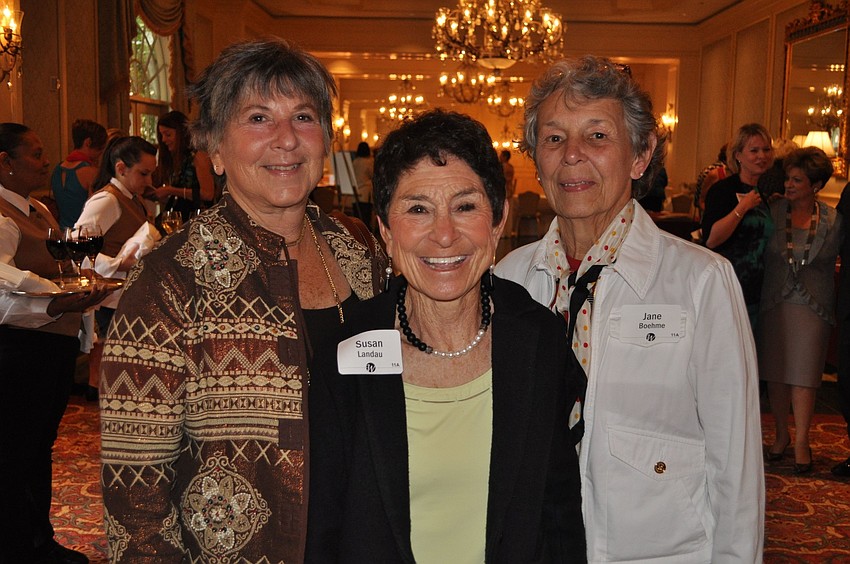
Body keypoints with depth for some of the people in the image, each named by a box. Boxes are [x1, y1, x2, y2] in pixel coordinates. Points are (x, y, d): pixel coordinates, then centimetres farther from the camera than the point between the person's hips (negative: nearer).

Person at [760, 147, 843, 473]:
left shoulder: (833, 221, -1)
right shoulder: (772, 212, -1)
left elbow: (833, 262, 8)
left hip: (813, 307, -1)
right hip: (775, 303, 1)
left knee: (803, 376, 1)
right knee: (775, 373, 7)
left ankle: (801, 442, 13)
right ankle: (781, 434, 24)